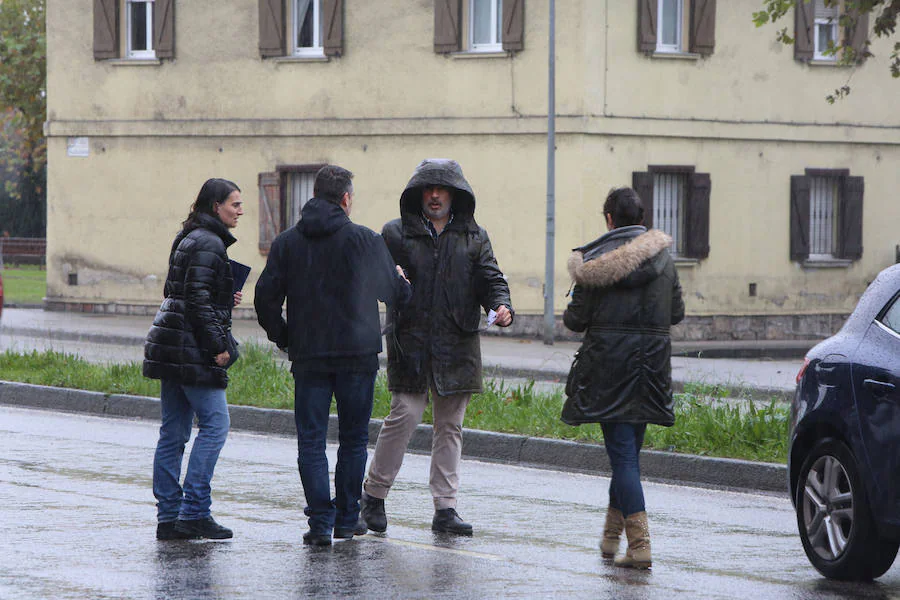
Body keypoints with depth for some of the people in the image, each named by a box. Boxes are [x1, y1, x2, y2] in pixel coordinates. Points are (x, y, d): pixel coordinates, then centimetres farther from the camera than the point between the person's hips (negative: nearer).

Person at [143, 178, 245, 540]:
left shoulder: (188, 239, 19)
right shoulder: (208, 244, -12)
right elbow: (198, 299, -19)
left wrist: (226, 300, 14)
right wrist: (219, 345, -17)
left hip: (170, 347, 10)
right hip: (192, 350, -10)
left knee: (173, 432, 8)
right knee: (215, 423, -6)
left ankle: (168, 517, 9)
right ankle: (194, 511, -9)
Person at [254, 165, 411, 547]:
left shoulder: (286, 243, 3)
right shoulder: (366, 240, -4)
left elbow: (266, 298, 0)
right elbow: (394, 292, 5)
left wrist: (284, 339, 14)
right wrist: (403, 281, 29)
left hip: (308, 357, 1)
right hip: (358, 354, -1)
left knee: (311, 440, 4)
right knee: (353, 439, 11)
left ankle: (321, 522, -6)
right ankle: (346, 518, 14)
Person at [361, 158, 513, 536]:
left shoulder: (473, 237, 12)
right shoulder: (396, 233, 6)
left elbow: (491, 279, 8)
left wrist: (501, 306, -13)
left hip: (457, 347, 3)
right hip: (410, 344, -3)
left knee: (450, 425, 6)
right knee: (405, 415, -11)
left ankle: (445, 508, 11)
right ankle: (373, 494, 5)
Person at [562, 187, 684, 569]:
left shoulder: (597, 259, -7)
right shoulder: (663, 255, 5)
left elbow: (577, 319, -6)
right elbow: (677, 313, 10)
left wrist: (568, 316, 17)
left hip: (609, 363, -4)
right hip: (652, 362, 4)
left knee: (622, 453, -5)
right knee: (628, 450, 17)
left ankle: (639, 544, -14)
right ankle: (612, 534, 27)